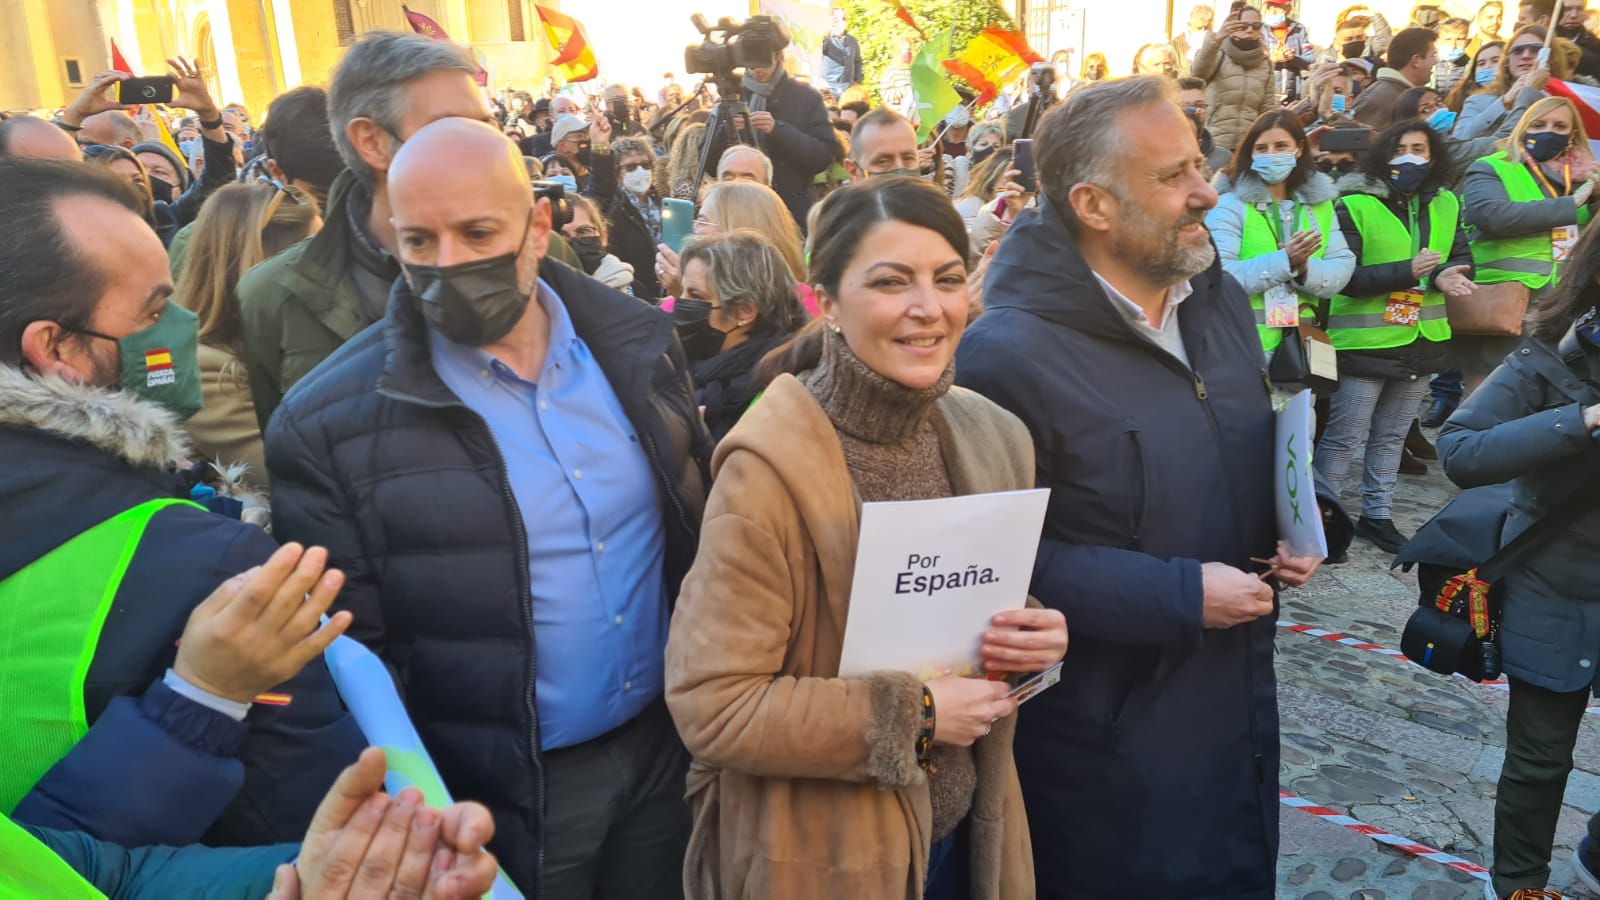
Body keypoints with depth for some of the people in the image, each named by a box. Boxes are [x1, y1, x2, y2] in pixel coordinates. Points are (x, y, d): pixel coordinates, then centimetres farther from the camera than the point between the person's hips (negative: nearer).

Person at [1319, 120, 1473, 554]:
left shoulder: (1446, 204, 5)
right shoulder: (1354, 205, -13)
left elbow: (1462, 259, 7)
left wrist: (1444, 276, -17)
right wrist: (1406, 272, -25)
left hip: (1422, 341, 6)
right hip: (1364, 342, -6)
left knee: (1391, 437, 16)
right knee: (1345, 437, -3)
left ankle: (1377, 514, 29)